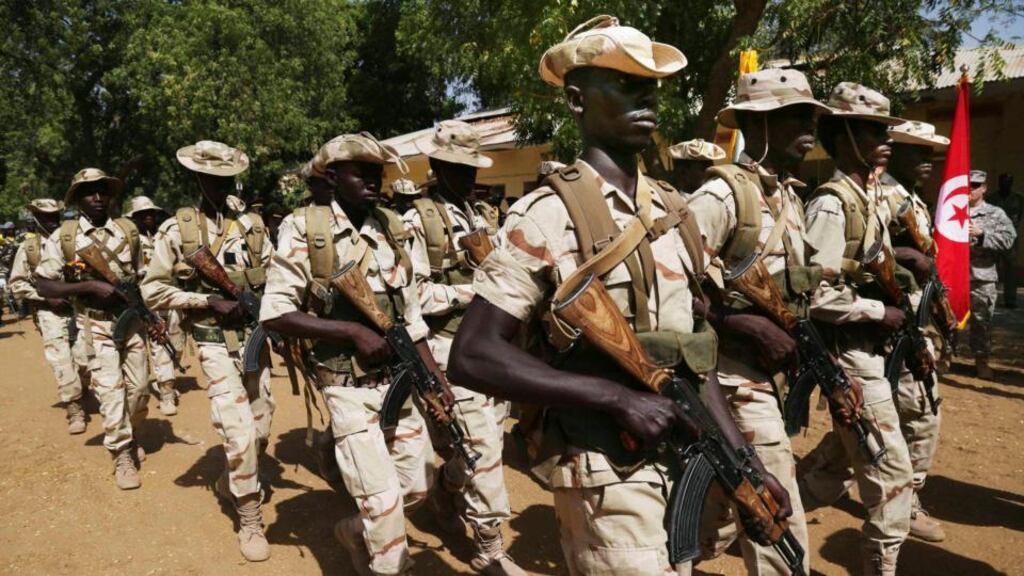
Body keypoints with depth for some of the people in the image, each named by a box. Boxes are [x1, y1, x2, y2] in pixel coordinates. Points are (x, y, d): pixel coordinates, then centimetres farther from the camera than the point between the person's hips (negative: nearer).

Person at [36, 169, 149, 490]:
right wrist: (90, 285, -19)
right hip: (96, 325, -3)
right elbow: (43, 286, -6)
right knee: (110, 389, -7)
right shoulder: (63, 237, -5)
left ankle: (132, 436, 35)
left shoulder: (129, 231, 3)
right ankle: (122, 457, 4)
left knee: (139, 387, 9)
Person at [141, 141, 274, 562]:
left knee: (260, 430, 14)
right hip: (217, 345, -4)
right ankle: (250, 522, 9)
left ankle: (229, 483, 43)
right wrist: (207, 299, -16)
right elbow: (153, 291, -4)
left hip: (257, 339, 4)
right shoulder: (176, 230, -6)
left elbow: (274, 278, 8)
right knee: (240, 435, -10)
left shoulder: (253, 224, 3)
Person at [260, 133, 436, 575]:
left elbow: (410, 312, 10)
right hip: (350, 387, -5)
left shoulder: (392, 229, 5)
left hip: (400, 380, 6)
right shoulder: (304, 229, -10)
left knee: (418, 484, 16)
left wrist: (436, 380, 5)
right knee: (383, 502, -2)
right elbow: (273, 313, -14)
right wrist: (355, 331, -19)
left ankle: (357, 530, 44)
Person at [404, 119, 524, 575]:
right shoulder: (418, 221, -8)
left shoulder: (479, 217, 14)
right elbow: (411, 294, -14)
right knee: (483, 443, -6)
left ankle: (445, 491, 43)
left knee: (492, 434, 16)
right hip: (452, 346, -7)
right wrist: (472, 291, -18)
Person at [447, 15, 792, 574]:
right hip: (608, 475, -7)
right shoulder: (547, 216, -15)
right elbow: (472, 357, -19)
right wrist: (619, 398, -22)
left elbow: (689, 356, 12)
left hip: (684, 463, 7)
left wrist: (744, 459, 7)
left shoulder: (671, 209, 7)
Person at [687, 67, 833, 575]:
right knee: (779, 523, -2)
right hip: (735, 376, -9)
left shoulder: (790, 197, 12)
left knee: (719, 512, 20)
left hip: (768, 374, 9)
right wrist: (752, 328, -23)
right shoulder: (721, 195, -15)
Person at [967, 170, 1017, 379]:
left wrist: (981, 233, -16)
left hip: (981, 277, -1)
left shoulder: (996, 214, 5)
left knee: (981, 320, 6)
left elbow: (1008, 238, -5)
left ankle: (981, 360, 18)